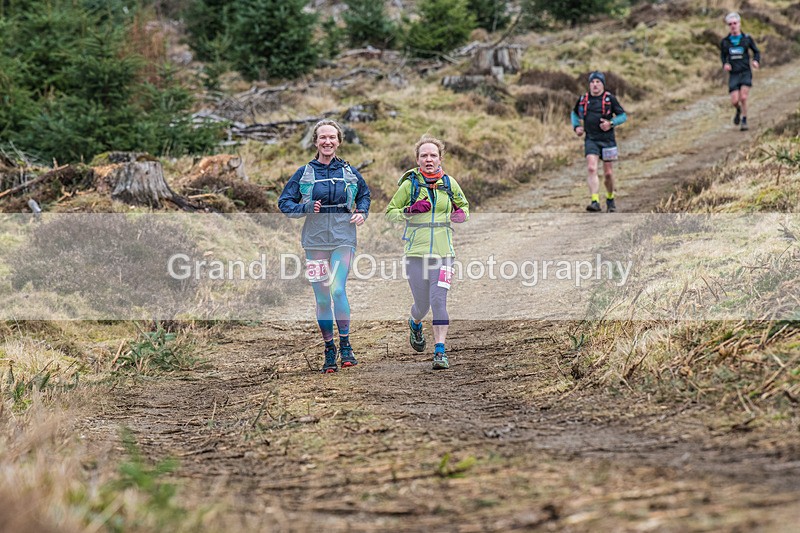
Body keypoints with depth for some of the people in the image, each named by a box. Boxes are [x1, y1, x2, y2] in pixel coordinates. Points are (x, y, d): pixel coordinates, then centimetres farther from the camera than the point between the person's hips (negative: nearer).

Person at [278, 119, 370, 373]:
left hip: (343, 240, -1)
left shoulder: (349, 172, 7)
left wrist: (362, 213, 5)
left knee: (337, 290, -18)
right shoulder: (304, 173, 4)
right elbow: (284, 202, 6)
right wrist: (305, 208, -12)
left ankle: (345, 345, -4)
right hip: (315, 240, 1)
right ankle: (329, 352, 14)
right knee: (322, 298, 3)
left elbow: (364, 194, 25)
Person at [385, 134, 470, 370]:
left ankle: (440, 351, -9)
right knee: (422, 304, 5)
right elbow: (390, 212, 6)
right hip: (416, 251, -1)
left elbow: (464, 206, 22)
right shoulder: (410, 184, 0)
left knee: (438, 300, -12)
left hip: (443, 252, 1)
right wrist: (410, 210, -12)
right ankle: (415, 323, 42)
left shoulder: (449, 183, 6)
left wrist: (461, 214, -1)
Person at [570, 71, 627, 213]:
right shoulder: (583, 99, 5)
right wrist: (576, 126, 6)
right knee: (592, 168, -18)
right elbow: (574, 113, 23)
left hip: (607, 139, -1)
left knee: (608, 173, 6)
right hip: (591, 140, 1)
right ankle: (595, 202, -24)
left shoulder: (610, 98, -3)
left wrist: (611, 123, -15)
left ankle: (610, 199, 32)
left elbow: (623, 116, 2)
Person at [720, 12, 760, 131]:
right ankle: (738, 110, 29)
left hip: (746, 73, -1)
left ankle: (744, 120, 4)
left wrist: (756, 61, -9)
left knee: (743, 98, -15)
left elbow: (756, 52, 11)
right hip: (733, 74, 2)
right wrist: (725, 64, -3)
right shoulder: (725, 42, 4)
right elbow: (722, 55, 18)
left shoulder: (747, 39, 1)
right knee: (734, 101, -7)